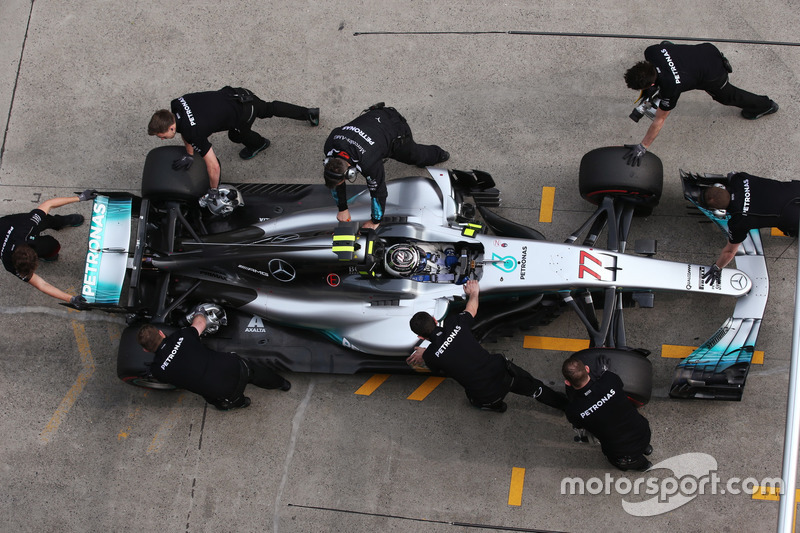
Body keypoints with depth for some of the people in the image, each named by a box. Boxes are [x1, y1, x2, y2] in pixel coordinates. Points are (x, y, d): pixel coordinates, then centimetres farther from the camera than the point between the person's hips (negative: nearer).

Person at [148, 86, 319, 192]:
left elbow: (213, 167, -27)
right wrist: (189, 155, 10)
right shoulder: (176, 105, -14)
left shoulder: (194, 132, -33)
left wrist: (213, 191, -11)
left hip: (243, 112, -7)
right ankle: (309, 112, 51)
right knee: (269, 109, 31)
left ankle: (258, 143, 55)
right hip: (238, 94, 7)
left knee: (236, 135, 24)